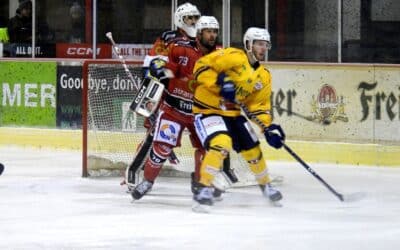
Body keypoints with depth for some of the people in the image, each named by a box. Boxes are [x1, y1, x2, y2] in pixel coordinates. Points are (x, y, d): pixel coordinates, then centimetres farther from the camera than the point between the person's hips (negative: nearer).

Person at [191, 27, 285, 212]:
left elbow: (260, 106, 8)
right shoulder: (233, 57, -18)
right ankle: (204, 188, -22)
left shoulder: (264, 76, 6)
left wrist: (269, 128, -7)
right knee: (221, 144, -31)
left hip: (234, 113, 8)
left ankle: (265, 184, 39)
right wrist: (220, 83, -33)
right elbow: (201, 66, -22)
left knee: (252, 150, 13)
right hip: (208, 108, -8)